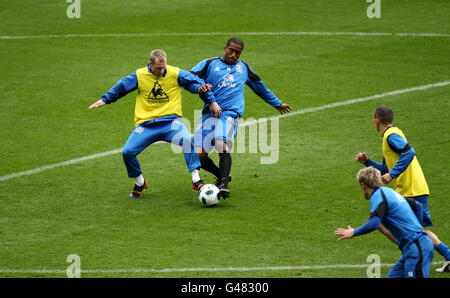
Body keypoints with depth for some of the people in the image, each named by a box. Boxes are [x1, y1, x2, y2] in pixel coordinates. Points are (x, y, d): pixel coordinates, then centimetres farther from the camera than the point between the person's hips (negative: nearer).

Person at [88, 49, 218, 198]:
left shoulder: (176, 74, -3)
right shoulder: (139, 76, 1)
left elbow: (194, 81, 2)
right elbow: (121, 87, 15)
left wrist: (200, 88, -20)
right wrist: (105, 100, 19)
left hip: (170, 121, -2)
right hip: (146, 124, 2)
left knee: (187, 140, -31)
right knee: (127, 151, -12)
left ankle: (196, 180, -23)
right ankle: (140, 183, 16)